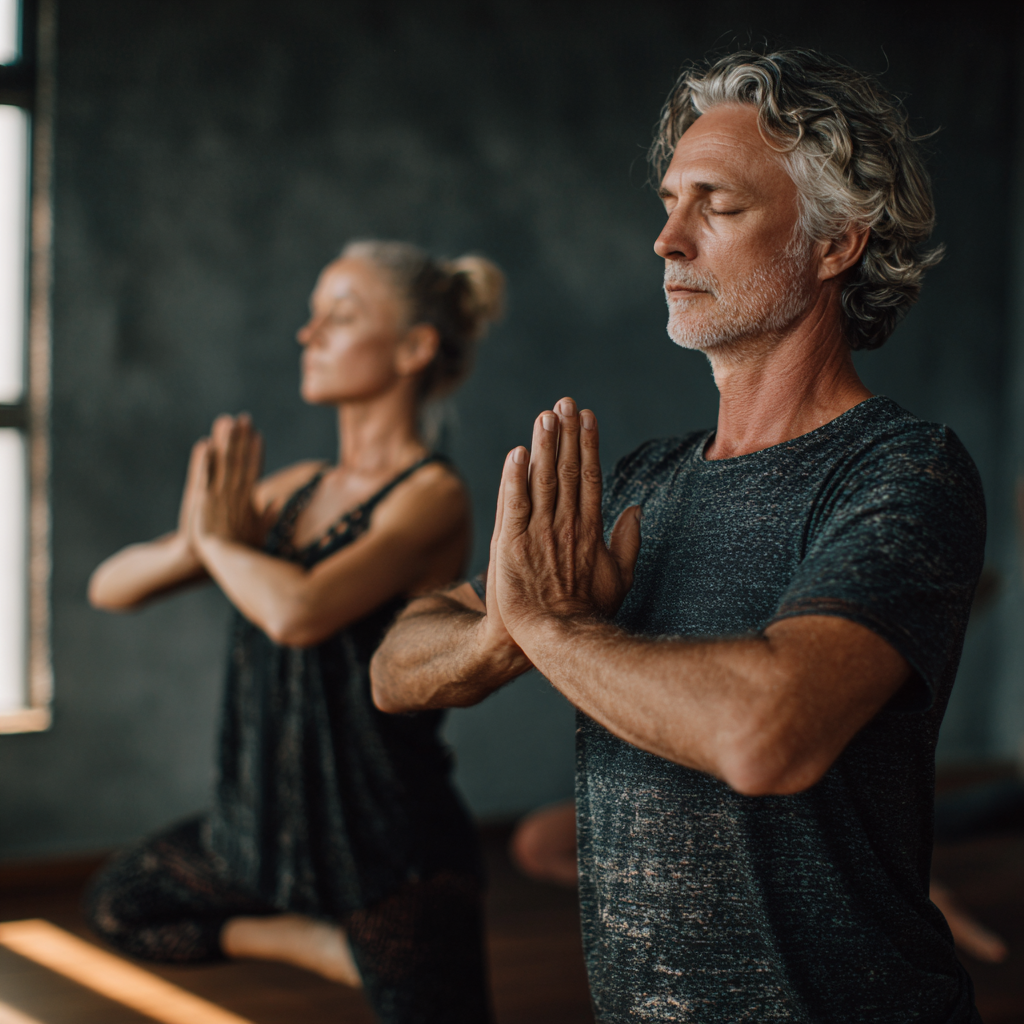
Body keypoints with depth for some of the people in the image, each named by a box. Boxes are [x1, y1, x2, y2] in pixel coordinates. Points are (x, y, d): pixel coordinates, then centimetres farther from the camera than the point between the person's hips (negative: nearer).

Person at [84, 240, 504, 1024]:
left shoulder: (432, 495, -15)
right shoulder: (293, 490, 6)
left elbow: (298, 613, -33)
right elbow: (110, 587, 6)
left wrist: (217, 538, -12)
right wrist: (193, 542, -17)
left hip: (390, 842, -8)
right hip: (271, 819, 8)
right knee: (120, 905, 23)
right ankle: (337, 947, 17)